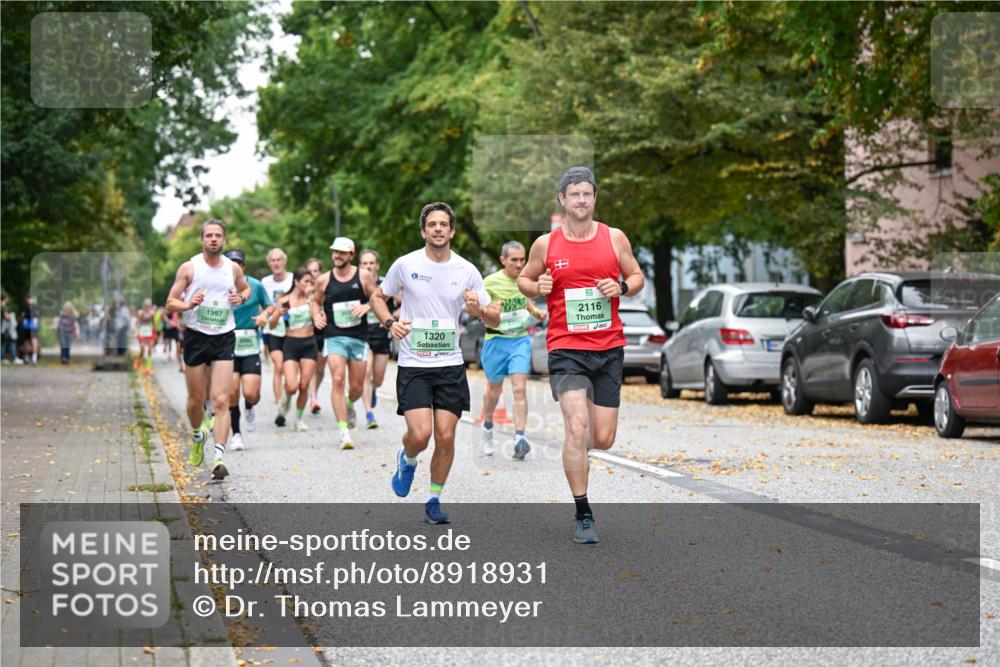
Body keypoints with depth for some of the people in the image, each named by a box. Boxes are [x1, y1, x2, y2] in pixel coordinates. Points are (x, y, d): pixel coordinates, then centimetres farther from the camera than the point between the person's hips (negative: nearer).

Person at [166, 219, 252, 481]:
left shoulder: (233, 268, 5)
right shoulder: (189, 268, -2)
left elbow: (246, 288, 24)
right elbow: (170, 303, 0)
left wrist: (241, 297, 1)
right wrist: (188, 304, -21)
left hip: (224, 338, 1)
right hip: (196, 336, 0)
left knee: (221, 400, -12)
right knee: (196, 400, 9)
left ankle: (218, 457, -16)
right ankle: (197, 436, 40)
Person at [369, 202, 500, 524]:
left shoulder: (467, 271, 2)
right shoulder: (406, 265, -2)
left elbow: (495, 320, 6)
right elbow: (378, 296, 13)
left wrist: (479, 311, -17)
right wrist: (390, 323, -6)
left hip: (451, 365, 2)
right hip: (413, 365, -2)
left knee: (445, 436, -2)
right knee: (420, 433, -15)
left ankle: (434, 500, 16)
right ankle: (407, 460, 22)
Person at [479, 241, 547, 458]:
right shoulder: (491, 282, -10)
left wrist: (536, 312, 5)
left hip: (521, 339, 2)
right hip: (496, 340, -2)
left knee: (520, 389, -11)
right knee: (494, 389, 13)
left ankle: (520, 437, -16)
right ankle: (487, 427, 39)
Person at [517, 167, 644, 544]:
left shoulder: (614, 238, 5)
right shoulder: (546, 244, 2)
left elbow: (637, 277, 14)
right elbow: (524, 280, 14)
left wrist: (621, 288, -8)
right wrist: (536, 287, -9)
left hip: (609, 348, 2)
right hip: (565, 348, -2)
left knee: (603, 439, 3)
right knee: (577, 428, -18)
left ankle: (578, 450, 41)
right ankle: (583, 516, -9)